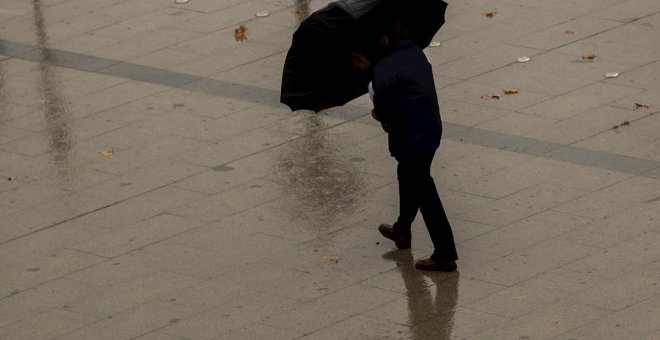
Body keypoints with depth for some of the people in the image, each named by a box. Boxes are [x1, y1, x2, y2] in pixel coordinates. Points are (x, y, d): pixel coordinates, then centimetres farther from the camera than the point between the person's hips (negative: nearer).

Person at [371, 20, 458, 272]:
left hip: (411, 138, -9)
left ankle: (445, 255, -1)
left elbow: (382, 103, -28)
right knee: (407, 176, 30)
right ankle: (402, 230, 50)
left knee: (424, 193, -3)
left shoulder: (386, 68, -21)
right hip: (431, 130, 9)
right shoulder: (416, 54, 6)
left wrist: (380, 115, -5)